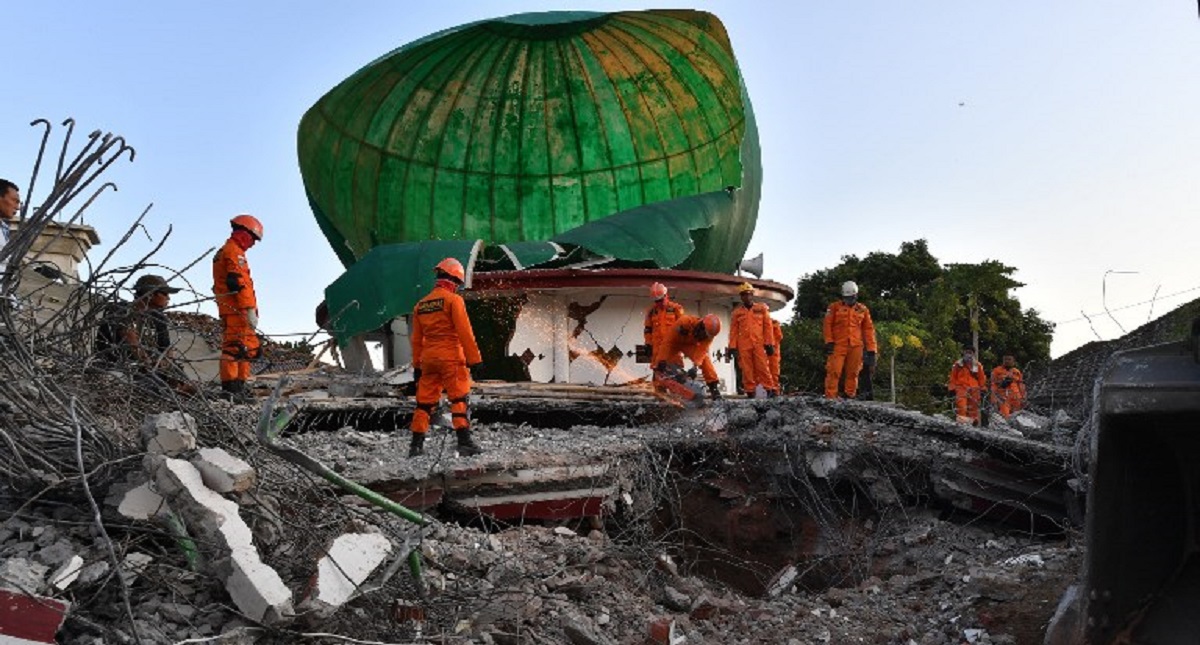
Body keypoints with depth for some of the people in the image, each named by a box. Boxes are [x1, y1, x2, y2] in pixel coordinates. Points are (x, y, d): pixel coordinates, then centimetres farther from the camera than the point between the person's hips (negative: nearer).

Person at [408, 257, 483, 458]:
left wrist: (417, 365, 22)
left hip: (428, 358, 6)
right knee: (459, 399, -5)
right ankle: (464, 442, -11)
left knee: (425, 401, 10)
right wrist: (474, 359, -9)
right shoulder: (453, 300, -5)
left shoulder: (421, 304, 15)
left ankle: (416, 445, 12)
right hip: (451, 358, -6)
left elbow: (416, 340, 17)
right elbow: (465, 333, -11)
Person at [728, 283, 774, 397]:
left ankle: (769, 390, -1)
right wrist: (732, 346, 1)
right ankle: (750, 392, 3)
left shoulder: (762, 308, 10)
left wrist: (769, 343, -1)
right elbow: (733, 330, 10)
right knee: (747, 369, -1)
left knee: (763, 367, -6)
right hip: (743, 345, 1)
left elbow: (768, 326, 7)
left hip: (759, 344, -1)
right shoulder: (737, 312, 13)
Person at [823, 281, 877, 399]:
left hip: (856, 346, 2)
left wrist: (871, 349, 7)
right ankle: (830, 397, -9)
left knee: (853, 373, 3)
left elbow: (868, 330, 13)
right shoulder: (835, 307, 7)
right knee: (834, 371, -9)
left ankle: (850, 396, 10)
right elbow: (828, 324, 3)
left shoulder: (863, 309, 13)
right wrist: (829, 342, -8)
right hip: (838, 345, -2)